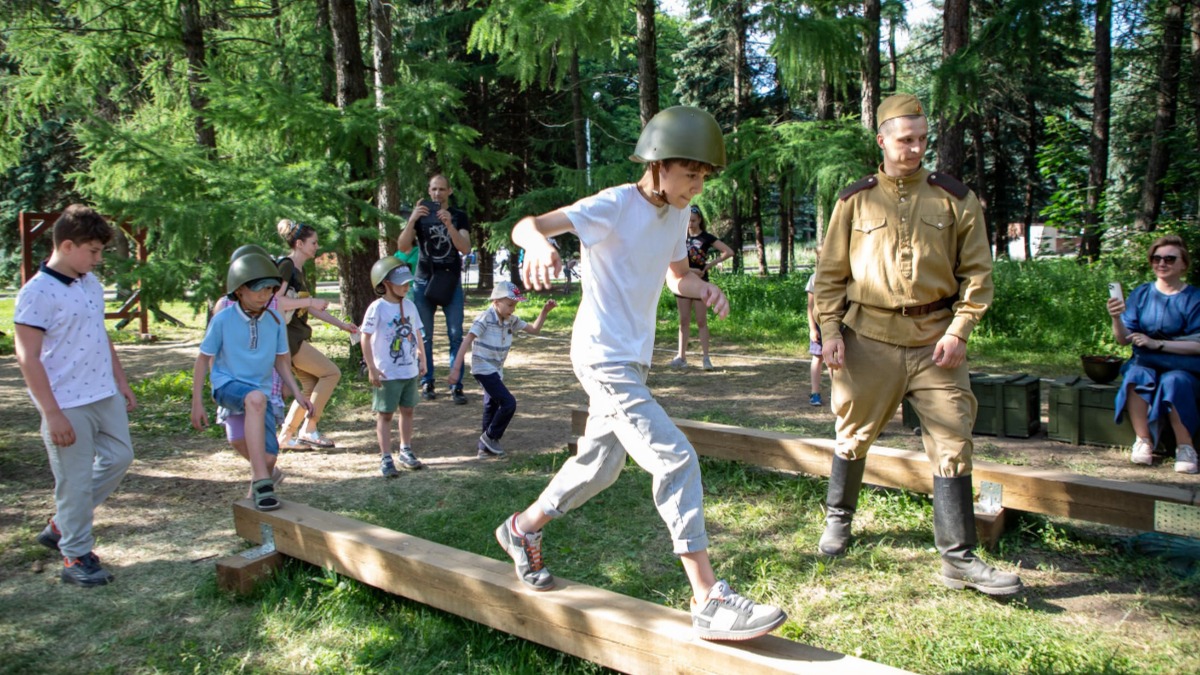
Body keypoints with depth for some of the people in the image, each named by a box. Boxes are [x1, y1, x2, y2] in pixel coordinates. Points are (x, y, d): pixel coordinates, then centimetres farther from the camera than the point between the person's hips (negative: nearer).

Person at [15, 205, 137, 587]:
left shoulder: (91, 283, 9)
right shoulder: (37, 293, -16)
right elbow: (27, 357, -17)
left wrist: (121, 382, 19)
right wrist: (52, 413, -19)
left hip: (105, 396, 8)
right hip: (68, 405, -8)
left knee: (119, 457, 17)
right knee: (76, 481, 2)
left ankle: (61, 526, 32)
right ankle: (76, 556, 18)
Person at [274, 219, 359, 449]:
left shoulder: (299, 270, 17)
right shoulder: (285, 266, -12)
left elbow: (312, 308, 22)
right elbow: (276, 301, -23)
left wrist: (341, 324, 19)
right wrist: (310, 301, -19)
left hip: (296, 335, 10)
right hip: (286, 335, -10)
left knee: (312, 388, 10)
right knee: (331, 372, -10)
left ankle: (286, 436, 14)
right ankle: (308, 430, -6)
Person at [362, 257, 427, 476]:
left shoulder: (409, 306, 5)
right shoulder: (377, 308, -13)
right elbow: (366, 339, -12)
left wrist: (422, 359, 13)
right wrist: (372, 369, -15)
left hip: (410, 371, 6)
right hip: (387, 374, -6)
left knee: (407, 410, 15)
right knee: (385, 414, 3)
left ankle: (405, 451, 29)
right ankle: (386, 458, 8)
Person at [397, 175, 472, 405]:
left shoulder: (459, 216, 5)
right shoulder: (420, 215, 6)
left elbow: (465, 249, -10)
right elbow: (403, 247, -6)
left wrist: (449, 225, -24)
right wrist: (412, 220, -21)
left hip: (451, 281, -1)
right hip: (424, 280, 1)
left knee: (455, 335, -5)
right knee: (425, 335, 2)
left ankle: (456, 386, -3)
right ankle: (426, 383, 9)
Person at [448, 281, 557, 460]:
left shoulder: (511, 320, 3)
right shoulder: (485, 318, -18)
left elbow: (534, 329, 10)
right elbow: (467, 341, -21)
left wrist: (545, 311, -4)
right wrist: (456, 368, -26)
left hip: (497, 370, 8)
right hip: (483, 369, -8)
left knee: (492, 407, 15)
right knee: (508, 403, -15)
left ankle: (485, 447, 26)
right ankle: (490, 437, 3)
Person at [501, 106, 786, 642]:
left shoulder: (676, 214, 6)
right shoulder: (614, 206, -18)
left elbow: (677, 276, 19)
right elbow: (525, 225, -27)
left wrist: (701, 288, -4)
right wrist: (538, 243, -51)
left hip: (634, 359, 9)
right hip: (603, 357, -9)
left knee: (600, 465, 21)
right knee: (677, 461, -17)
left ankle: (523, 530, 43)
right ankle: (709, 602, -13)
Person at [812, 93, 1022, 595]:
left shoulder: (954, 198, 5)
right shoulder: (855, 201, 5)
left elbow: (977, 271, 4)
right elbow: (830, 273, 7)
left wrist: (958, 331, -7)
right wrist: (830, 330, -4)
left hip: (935, 340, 0)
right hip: (869, 338, 0)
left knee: (952, 444, -2)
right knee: (854, 435, 12)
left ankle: (958, 558, 6)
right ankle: (838, 518, 36)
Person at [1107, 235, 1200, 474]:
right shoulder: (1141, 293, 5)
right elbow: (1124, 339, -2)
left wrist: (1157, 344, -19)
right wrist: (1116, 319, -23)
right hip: (1145, 363, 2)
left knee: (1173, 382, -34)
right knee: (1135, 376, -31)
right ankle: (1143, 441, -24)